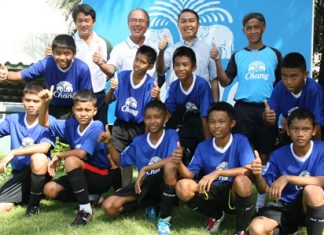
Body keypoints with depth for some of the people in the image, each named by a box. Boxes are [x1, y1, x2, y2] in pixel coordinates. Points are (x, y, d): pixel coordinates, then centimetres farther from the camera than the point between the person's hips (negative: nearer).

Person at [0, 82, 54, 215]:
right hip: (19, 173, 3)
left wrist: (12, 153, -32)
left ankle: (34, 203, -14)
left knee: (39, 157, -38)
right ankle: (24, 197, 15)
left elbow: (44, 148, -30)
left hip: (39, 172, -3)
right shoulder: (13, 119, 1)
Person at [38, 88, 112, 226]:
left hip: (101, 177, -7)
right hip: (83, 176, 7)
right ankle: (89, 196, 4)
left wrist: (58, 156, -12)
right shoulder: (71, 124, 0)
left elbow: (81, 153, -27)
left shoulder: (97, 127, -18)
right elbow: (44, 122, 2)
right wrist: (45, 103, -16)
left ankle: (85, 210, -26)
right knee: (50, 190, -10)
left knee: (71, 161, -31)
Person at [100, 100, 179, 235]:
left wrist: (145, 169, -31)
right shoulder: (139, 141, 5)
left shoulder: (171, 135, -11)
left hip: (164, 184, -5)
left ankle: (164, 219, -23)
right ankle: (151, 205, 7)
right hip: (145, 185, 5)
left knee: (170, 166, -40)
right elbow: (120, 161, 17)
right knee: (109, 207, -14)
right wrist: (110, 143, 0)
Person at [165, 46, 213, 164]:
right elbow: (167, 114, -5)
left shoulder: (202, 85, -26)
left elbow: (205, 118, -24)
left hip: (205, 129, -5)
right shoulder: (174, 86, -9)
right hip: (187, 129, 5)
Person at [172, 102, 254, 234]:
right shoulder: (203, 147, 1)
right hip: (213, 193, 3)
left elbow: (249, 170, -24)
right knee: (183, 187, -24)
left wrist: (217, 172, -33)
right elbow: (190, 175, -2)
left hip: (235, 194, -3)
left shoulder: (240, 141, -10)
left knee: (242, 181, -37)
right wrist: (179, 164, -24)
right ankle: (216, 216, 7)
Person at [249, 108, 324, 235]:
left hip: (312, 205, -1)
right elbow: (264, 189, -2)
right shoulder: (279, 155, -6)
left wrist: (287, 178, -31)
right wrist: (258, 174, -26)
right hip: (283, 205, 1)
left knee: (312, 190, -36)